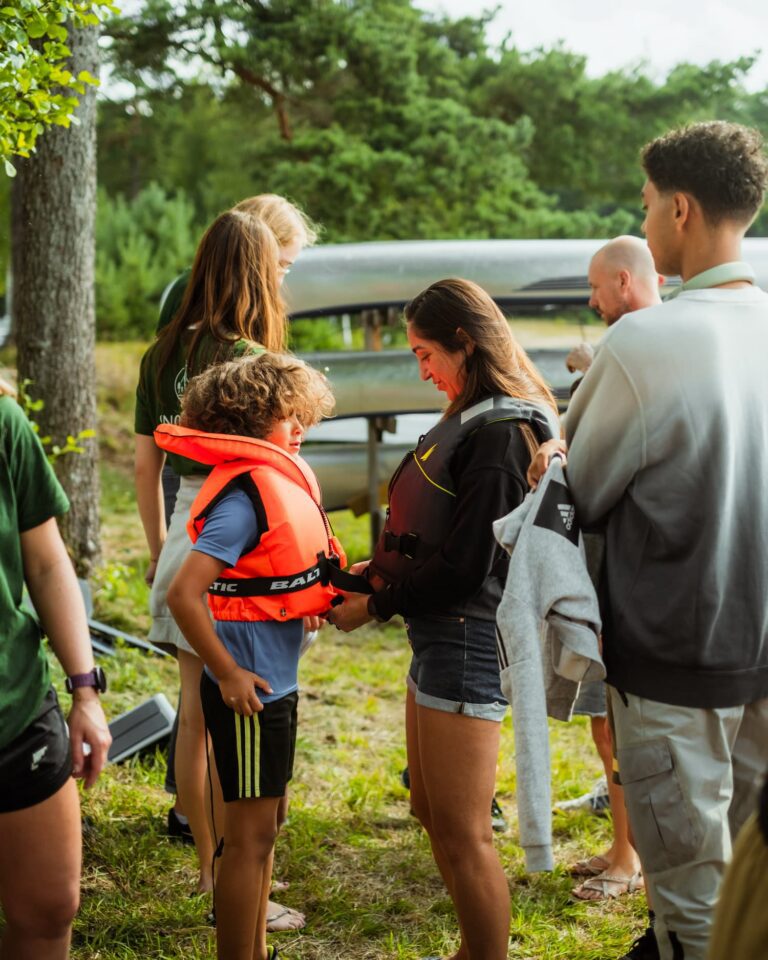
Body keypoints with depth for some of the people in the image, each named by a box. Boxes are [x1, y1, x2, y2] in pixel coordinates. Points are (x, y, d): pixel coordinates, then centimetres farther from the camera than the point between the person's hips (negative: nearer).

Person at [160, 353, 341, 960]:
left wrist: (334, 589, 4)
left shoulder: (279, 481, 8)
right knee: (251, 835, 1)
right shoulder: (243, 498, -20)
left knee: (265, 825, 19)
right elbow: (183, 595, -27)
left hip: (276, 685, 10)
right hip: (249, 690, -10)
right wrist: (229, 676, -22)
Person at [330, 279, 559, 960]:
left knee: (463, 834, -1)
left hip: (468, 638, -10)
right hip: (442, 634, 10)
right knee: (431, 810, 20)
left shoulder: (502, 432, -18)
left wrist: (377, 606, -11)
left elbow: (465, 565, -21)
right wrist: (379, 569, 6)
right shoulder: (474, 419, 12)